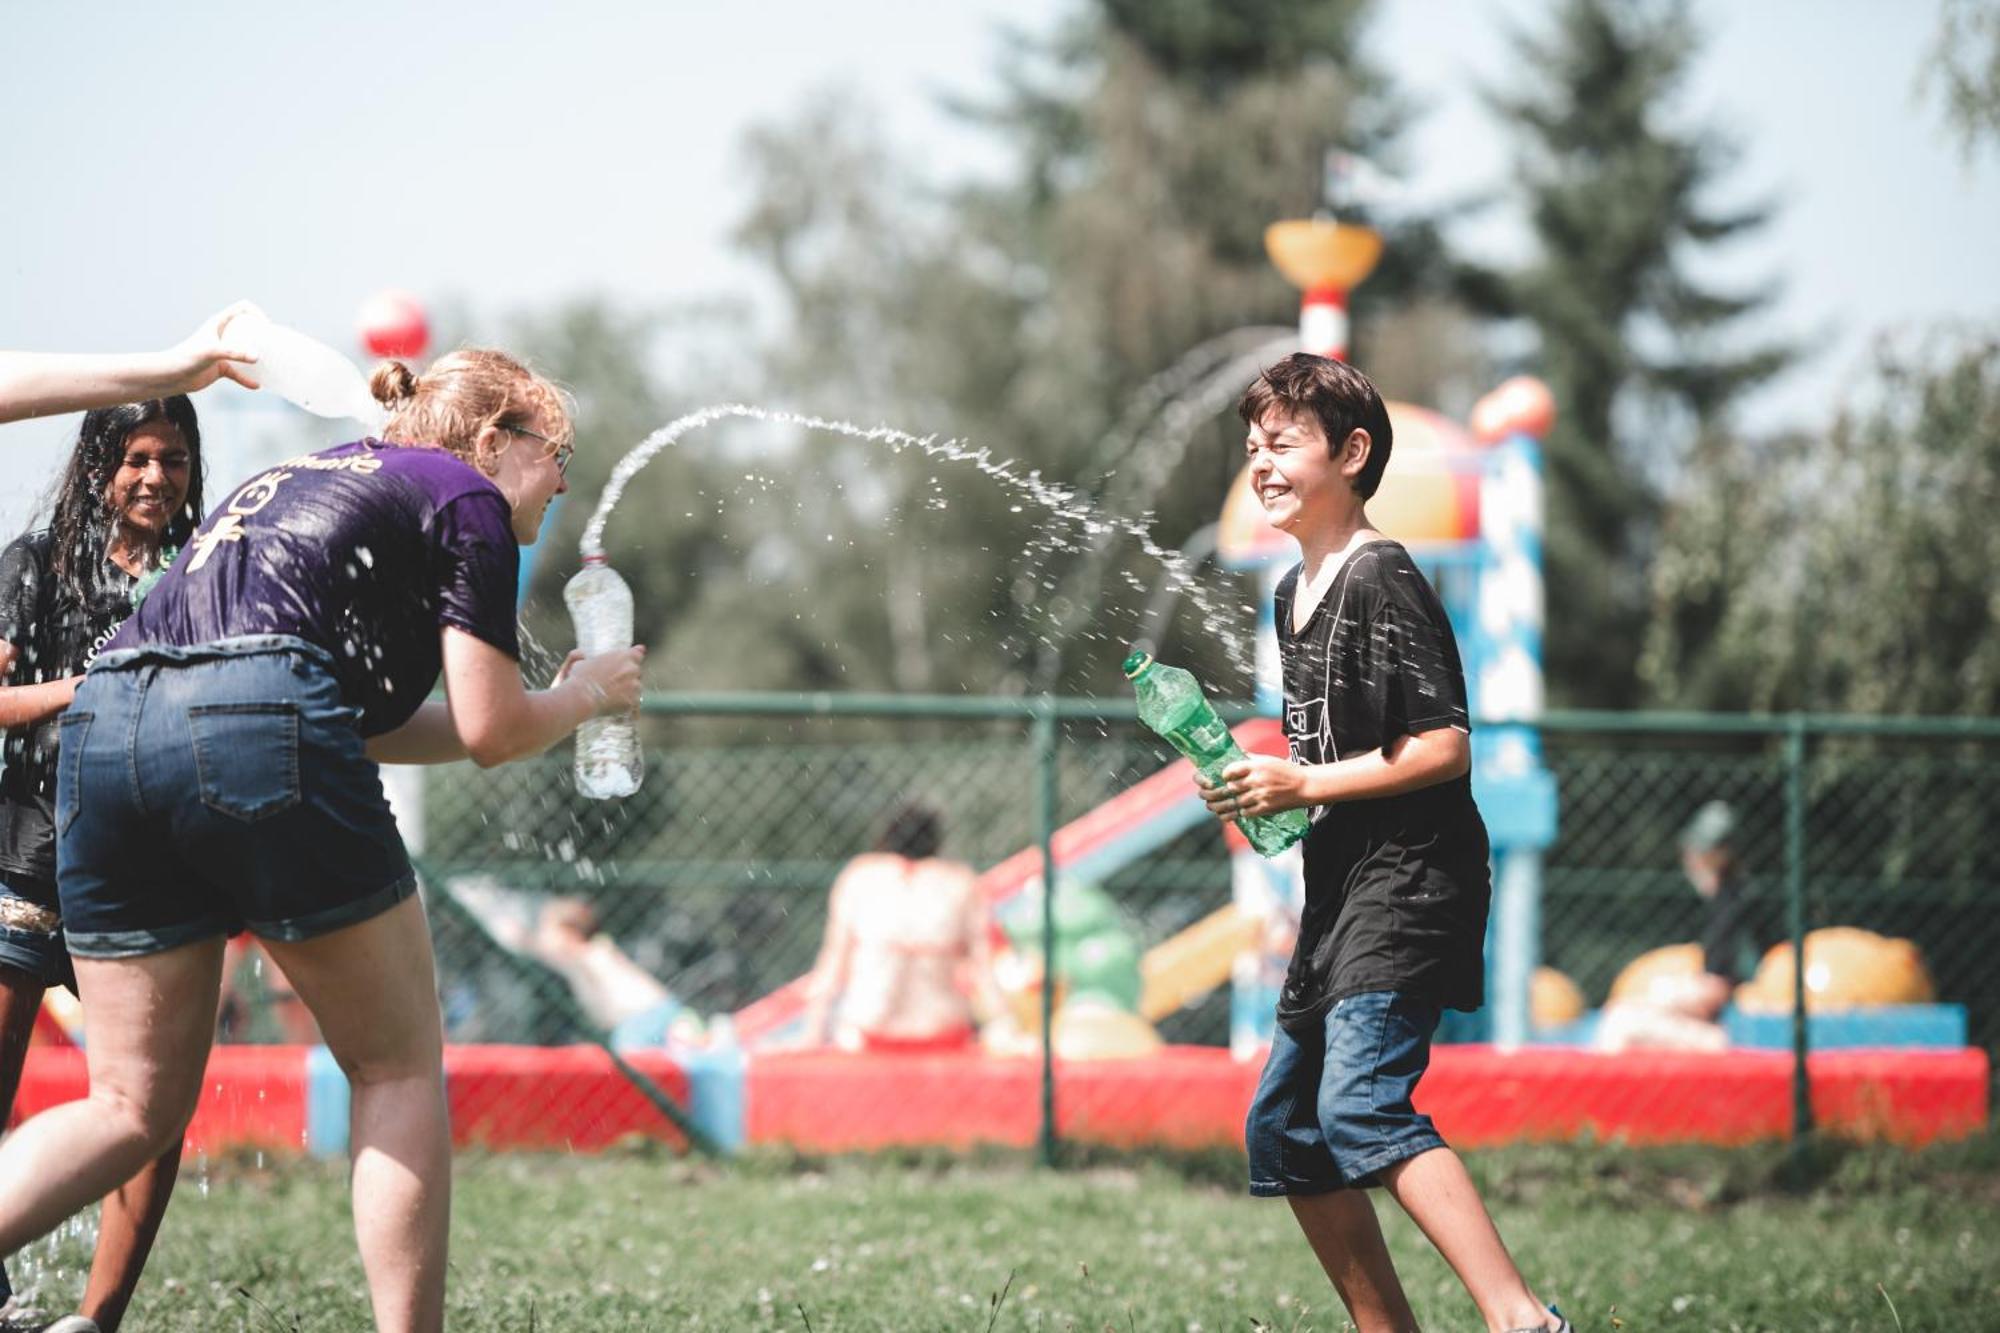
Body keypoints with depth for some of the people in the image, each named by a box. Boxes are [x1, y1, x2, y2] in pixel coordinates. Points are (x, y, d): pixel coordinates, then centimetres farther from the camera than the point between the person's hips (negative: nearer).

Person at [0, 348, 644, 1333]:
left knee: (134, 1108, 10)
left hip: (103, 729, 7)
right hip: (258, 724, -7)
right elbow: (492, 732, 7)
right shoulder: (466, 498, 12)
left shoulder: (304, 478, 35)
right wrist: (584, 696, 28)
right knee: (399, 1072, 9)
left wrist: (538, 711, 42)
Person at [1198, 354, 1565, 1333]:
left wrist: (1304, 786, -16)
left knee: (1362, 1105, -26)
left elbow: (1443, 748, -17)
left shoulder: (1383, 581, -12)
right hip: (1341, 892, 10)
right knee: (1283, 1128, 11)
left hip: (1410, 883, -10)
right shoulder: (1295, 594, 17)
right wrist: (1267, 790, 8)